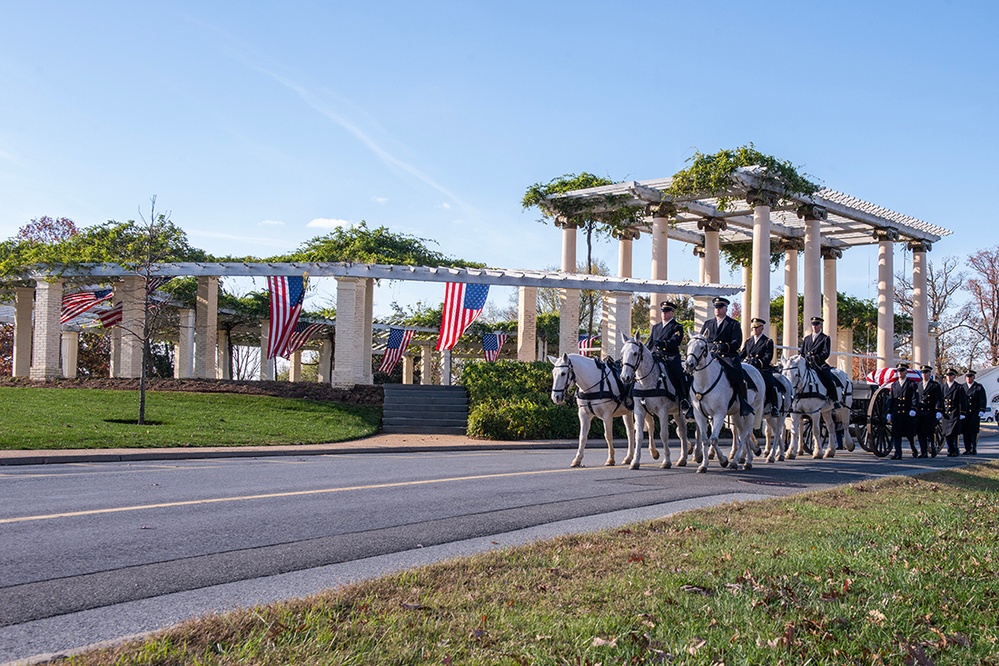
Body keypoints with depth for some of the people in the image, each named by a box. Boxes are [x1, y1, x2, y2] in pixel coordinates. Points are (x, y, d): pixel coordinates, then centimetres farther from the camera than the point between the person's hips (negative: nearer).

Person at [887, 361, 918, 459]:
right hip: (896, 413, 3)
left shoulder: (911, 384, 2)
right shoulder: (894, 385, 14)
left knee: (909, 433, 7)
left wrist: (913, 409, -18)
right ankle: (898, 453, -2)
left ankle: (913, 449, 29)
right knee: (896, 434, -3)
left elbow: (914, 398, -5)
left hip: (908, 414, -3)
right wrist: (889, 412, 8)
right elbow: (890, 399, 14)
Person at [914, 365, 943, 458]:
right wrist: (914, 410, 12)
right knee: (920, 433, 1)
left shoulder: (935, 385, 2)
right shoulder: (918, 385, 16)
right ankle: (923, 452, 5)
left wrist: (938, 411, -14)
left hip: (930, 413, -4)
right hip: (920, 413, 4)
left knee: (930, 433, -6)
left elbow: (939, 399, -4)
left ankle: (933, 450, 8)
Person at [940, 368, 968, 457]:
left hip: (955, 414, -4)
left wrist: (962, 414, -7)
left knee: (953, 433, -11)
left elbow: (963, 402, -1)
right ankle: (950, 451, 10)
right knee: (947, 433, 3)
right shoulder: (942, 387, 13)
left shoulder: (959, 388, 1)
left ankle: (955, 450, -4)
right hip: (945, 414, 4)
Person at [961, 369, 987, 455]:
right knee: (965, 431, 2)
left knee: (973, 431, -7)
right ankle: (967, 449, 9)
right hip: (965, 413, 4)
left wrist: (982, 410, -12)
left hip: (975, 413, -3)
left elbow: (983, 400, -1)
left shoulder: (979, 387, 3)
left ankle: (973, 449, -3)